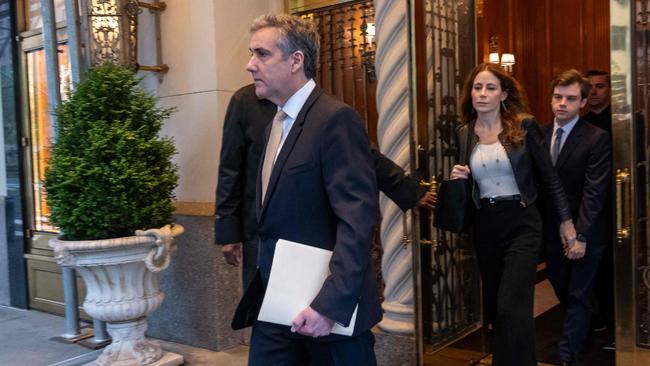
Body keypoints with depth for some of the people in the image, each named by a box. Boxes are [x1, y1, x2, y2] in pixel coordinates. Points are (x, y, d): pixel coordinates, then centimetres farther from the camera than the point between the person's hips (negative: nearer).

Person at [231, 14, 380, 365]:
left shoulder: (336, 118, -15)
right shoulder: (276, 122, 12)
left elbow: (357, 219, -22)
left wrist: (331, 304, -25)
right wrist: (265, 291, 12)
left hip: (328, 305, -7)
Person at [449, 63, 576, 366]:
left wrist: (566, 219, 1)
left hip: (521, 224, -4)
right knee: (494, 306, 13)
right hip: (484, 227, 4)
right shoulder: (463, 134, 3)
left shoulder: (524, 126, -5)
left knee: (511, 307, -12)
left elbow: (548, 176, 1)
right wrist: (456, 179, -8)